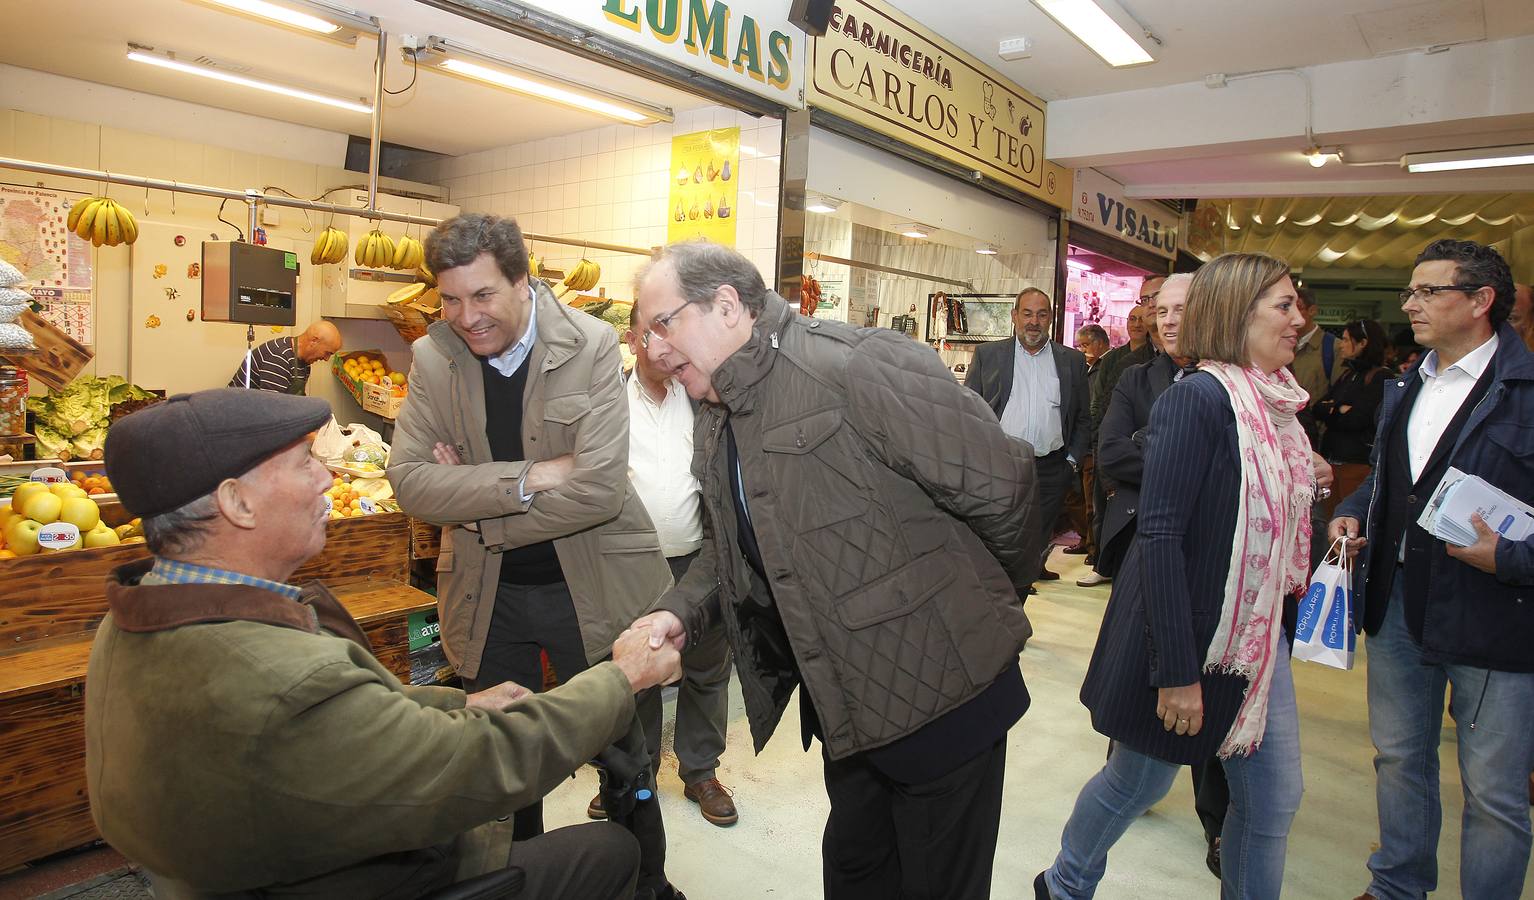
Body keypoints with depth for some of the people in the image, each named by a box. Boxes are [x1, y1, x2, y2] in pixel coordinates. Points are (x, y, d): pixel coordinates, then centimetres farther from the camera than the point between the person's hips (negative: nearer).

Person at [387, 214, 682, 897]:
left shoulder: (592, 345, -13)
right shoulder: (432, 357, -2)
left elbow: (600, 488, -22)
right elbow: (409, 481, -12)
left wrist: (476, 502, -15)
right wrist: (530, 478, -22)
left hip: (594, 590, -2)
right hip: (486, 597, 3)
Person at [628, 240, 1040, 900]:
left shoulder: (857, 366, -23)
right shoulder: (715, 427, 6)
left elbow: (1000, 485, -20)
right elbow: (726, 548, 16)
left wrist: (995, 602, -3)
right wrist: (680, 614, -5)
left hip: (940, 693, -7)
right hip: (843, 699, 8)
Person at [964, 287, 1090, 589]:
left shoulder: (1072, 360, 11)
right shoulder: (987, 354, 6)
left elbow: (1083, 418, 15)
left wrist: (1073, 460, 6)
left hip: (1051, 471, 2)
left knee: (1037, 544, 7)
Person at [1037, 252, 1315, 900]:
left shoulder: (1276, 403, 5)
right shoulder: (1198, 398, -20)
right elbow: (1161, 538, -24)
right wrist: (1177, 671, -24)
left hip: (1255, 634, 8)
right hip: (1185, 637, -7)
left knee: (1273, 797, 14)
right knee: (1138, 781, 12)